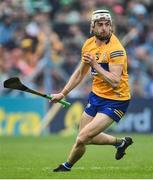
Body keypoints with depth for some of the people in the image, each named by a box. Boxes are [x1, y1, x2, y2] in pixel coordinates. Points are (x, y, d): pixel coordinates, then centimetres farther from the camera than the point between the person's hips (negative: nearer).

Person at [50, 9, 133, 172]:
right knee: (84, 138, 18)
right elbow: (80, 73, 16)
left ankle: (67, 166, 14)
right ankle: (120, 142, 38)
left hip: (115, 101, -8)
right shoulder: (89, 44, 1)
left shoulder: (115, 49, -22)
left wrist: (95, 64, -30)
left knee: (82, 138, -14)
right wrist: (63, 93, 13)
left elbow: (115, 82, -30)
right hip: (96, 96, 8)